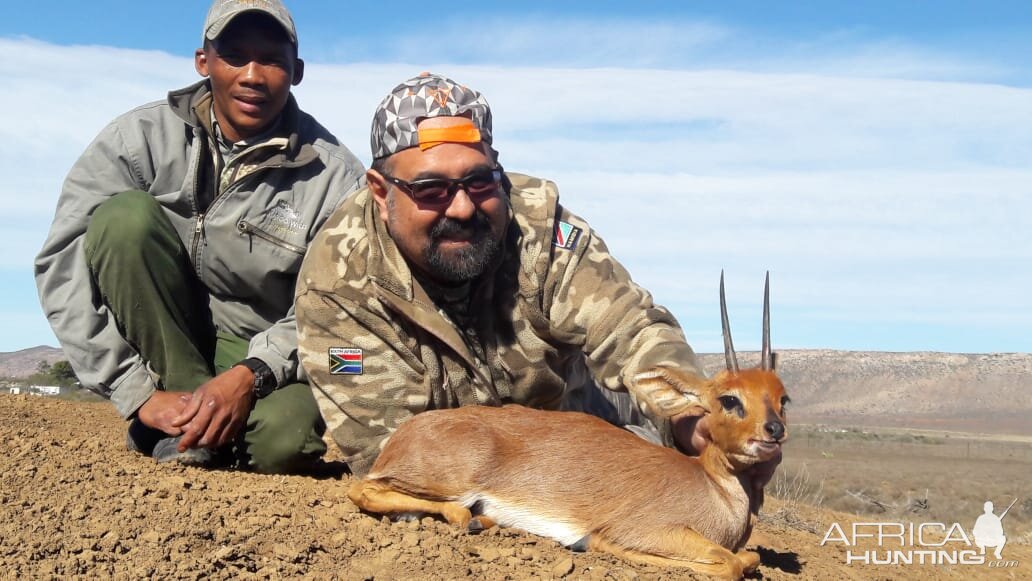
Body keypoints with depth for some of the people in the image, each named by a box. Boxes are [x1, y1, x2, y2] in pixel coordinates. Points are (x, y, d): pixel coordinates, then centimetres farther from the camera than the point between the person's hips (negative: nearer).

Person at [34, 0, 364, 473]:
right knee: (126, 216, -24)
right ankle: (179, 415, -15)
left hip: (261, 359, -1)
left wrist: (250, 375, -29)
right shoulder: (142, 138, -9)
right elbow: (62, 266, -13)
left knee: (285, 438, -34)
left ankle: (199, 428, 2)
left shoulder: (333, 176, -10)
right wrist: (141, 394, -20)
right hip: (155, 346, 2)